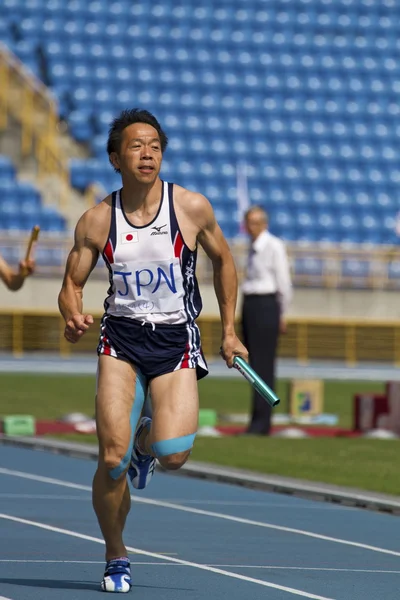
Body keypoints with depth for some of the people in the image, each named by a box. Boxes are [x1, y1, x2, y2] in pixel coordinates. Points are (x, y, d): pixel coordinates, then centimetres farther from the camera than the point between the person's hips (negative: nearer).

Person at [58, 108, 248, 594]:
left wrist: (229, 331, 13)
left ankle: (146, 440, 21)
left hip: (175, 339, 0)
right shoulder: (96, 221, -3)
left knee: (173, 454, -20)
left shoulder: (192, 208, -5)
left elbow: (223, 261, 12)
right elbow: (72, 284, 6)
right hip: (121, 339, 0)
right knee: (112, 461, -13)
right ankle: (115, 557, 12)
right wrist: (73, 317, -17)